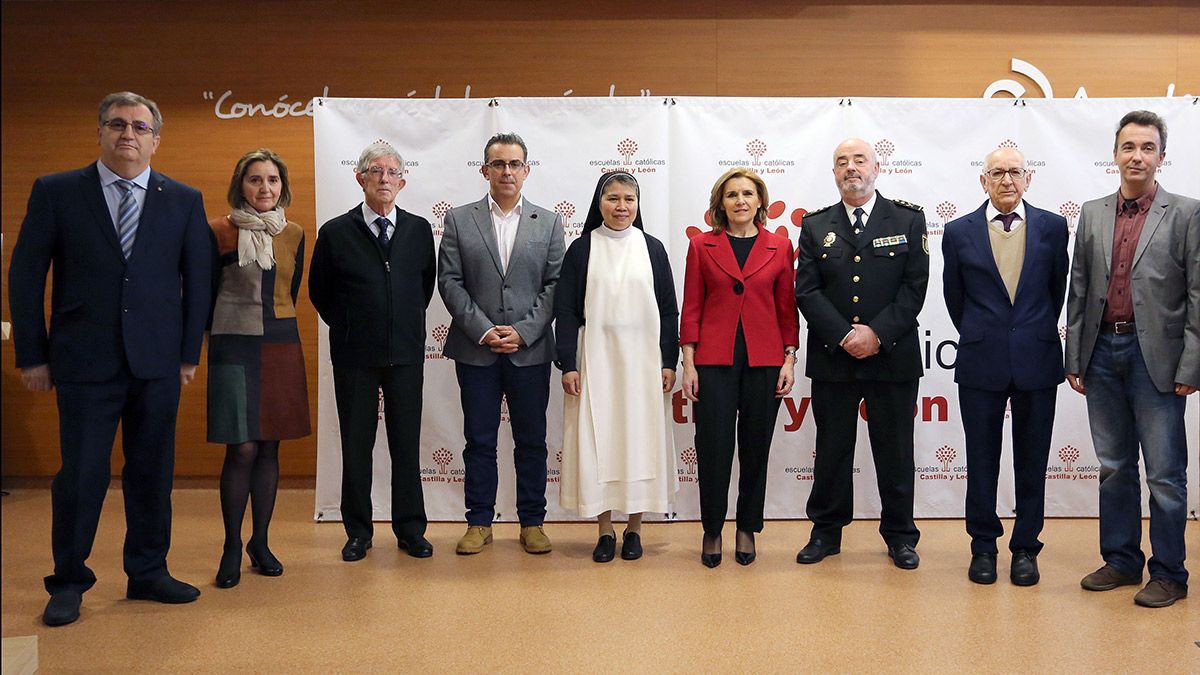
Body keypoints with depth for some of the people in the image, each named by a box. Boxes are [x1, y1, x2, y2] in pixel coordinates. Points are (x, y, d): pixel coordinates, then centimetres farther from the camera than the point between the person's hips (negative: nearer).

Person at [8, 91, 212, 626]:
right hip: (84, 361, -1)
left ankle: (147, 573, 24)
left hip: (157, 362, 2)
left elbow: (197, 279, 8)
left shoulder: (184, 200, 6)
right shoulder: (55, 192, 2)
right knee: (81, 474, 4)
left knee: (152, 472, 10)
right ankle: (68, 583, 21)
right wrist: (32, 355, -1)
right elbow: (25, 276, 3)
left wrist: (189, 352, 4)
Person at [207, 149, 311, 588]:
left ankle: (260, 543, 19)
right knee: (243, 449, -7)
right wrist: (224, 328, 8)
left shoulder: (295, 235, 8)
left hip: (281, 347, 4)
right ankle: (232, 547, 9)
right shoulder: (219, 232, -3)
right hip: (235, 349, -4)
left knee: (270, 447, 7)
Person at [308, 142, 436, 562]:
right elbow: (319, 291, 9)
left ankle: (410, 530, 17)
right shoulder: (336, 232, -1)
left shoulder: (419, 229, 5)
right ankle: (358, 532, 19)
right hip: (354, 355, -1)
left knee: (407, 444, 6)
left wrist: (408, 324, 11)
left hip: (406, 353, 1)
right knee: (356, 445, 6)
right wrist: (346, 328, 7)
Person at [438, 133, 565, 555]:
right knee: (479, 441, 7)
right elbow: (449, 281, 0)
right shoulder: (459, 220, 5)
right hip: (475, 350, 0)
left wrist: (523, 331, -10)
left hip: (531, 350, 0)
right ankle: (479, 523, 19)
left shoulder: (549, 223, 6)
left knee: (532, 441, 7)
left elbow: (554, 285, 1)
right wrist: (483, 330, -11)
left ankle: (532, 522, 19)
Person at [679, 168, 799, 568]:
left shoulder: (779, 247, 7)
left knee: (756, 448, 8)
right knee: (713, 448, 0)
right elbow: (691, 308, 3)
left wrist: (789, 360, 0)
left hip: (764, 361, 1)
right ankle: (712, 531, 17)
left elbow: (787, 308, 8)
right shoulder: (701, 246, 5)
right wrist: (688, 363, -3)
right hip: (714, 360, -1)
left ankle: (747, 530, 23)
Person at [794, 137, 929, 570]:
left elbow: (915, 286, -3)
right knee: (831, 449, 9)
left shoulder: (908, 219, 4)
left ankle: (900, 535, 21)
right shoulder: (815, 226, 7)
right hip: (831, 358, 1)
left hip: (892, 356, -1)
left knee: (895, 451, 7)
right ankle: (826, 532, 22)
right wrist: (845, 336, -12)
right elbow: (807, 291, -1)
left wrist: (877, 334, -13)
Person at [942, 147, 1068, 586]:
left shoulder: (1053, 227, 2)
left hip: (1038, 361, 1)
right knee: (982, 460, 7)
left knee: (1032, 460, 8)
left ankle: (1025, 548, 22)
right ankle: (983, 547, 21)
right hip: (981, 363, 0)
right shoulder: (959, 232, 1)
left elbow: (1057, 289, 11)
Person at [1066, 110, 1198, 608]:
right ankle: (1121, 560, 26)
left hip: (1156, 357, -4)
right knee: (1113, 467, 13)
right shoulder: (1092, 214, 9)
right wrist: (1074, 358, 7)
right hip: (1102, 353, 4)